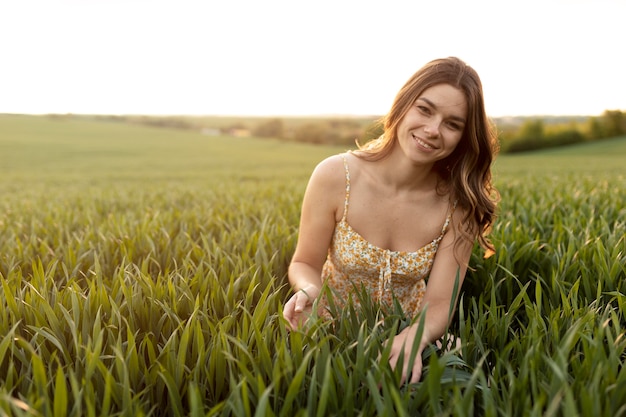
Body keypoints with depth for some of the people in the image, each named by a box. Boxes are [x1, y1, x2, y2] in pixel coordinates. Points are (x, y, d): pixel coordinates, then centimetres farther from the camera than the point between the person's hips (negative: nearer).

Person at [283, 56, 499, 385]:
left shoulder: (459, 205, -17)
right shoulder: (335, 176, -20)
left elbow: (440, 304, -17)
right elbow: (305, 264, -8)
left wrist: (415, 338, -40)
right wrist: (309, 290, -31)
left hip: (408, 337, 2)